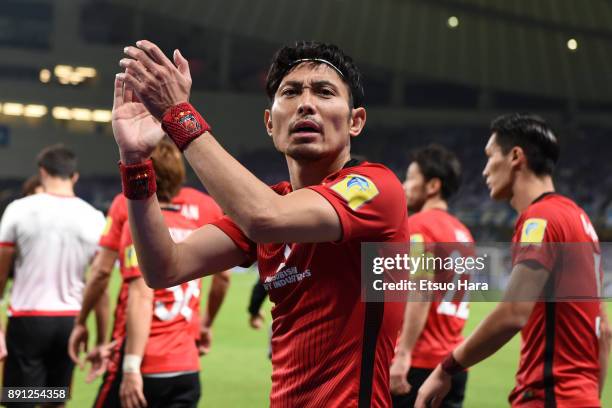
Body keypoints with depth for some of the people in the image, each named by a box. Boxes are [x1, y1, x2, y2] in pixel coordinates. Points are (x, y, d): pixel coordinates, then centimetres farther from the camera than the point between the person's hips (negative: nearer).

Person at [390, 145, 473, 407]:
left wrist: (403, 355, -21)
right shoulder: (462, 233, 16)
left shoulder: (419, 226, -8)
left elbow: (421, 293, -18)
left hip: (420, 363, -8)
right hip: (453, 363, 8)